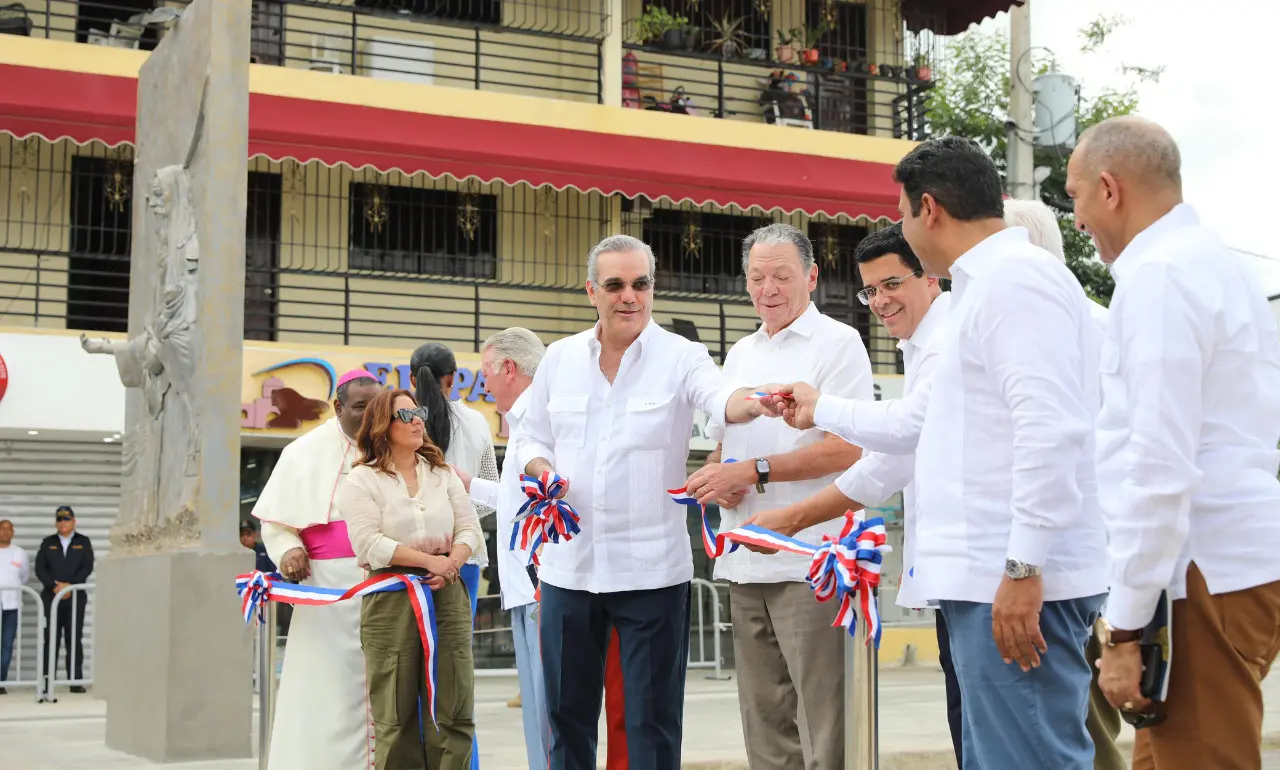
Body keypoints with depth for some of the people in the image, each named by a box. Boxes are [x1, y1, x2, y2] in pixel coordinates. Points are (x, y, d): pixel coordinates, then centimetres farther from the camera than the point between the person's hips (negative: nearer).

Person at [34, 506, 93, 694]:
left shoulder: (83, 542, 9)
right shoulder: (48, 543, 11)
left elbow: (87, 568, -1)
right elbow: (40, 569, 1)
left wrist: (70, 585, -13)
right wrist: (54, 586, -13)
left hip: (76, 597, -1)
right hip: (51, 596, 1)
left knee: (74, 639, -1)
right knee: (51, 639, -1)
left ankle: (76, 681, 0)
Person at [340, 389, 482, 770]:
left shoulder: (442, 473, 16)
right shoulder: (362, 480, 2)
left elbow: (470, 529, 10)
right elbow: (369, 544, -10)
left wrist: (452, 562, -10)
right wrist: (428, 560, -14)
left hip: (447, 594, 4)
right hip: (391, 599, -4)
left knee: (453, 707, -1)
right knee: (396, 714, 0)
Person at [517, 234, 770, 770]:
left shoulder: (681, 358, -4)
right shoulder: (559, 358, 7)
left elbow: (721, 398, -25)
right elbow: (533, 439, 15)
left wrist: (752, 402, -48)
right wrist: (542, 469, -8)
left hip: (651, 569, -3)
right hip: (568, 565, 3)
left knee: (652, 720, 2)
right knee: (567, 711, 12)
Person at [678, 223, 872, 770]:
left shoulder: (837, 343, -3)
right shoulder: (740, 354, 19)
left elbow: (846, 449, -13)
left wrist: (752, 471, -14)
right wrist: (717, 479, 1)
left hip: (809, 564, -7)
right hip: (744, 563, 7)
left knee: (825, 722, -7)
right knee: (762, 721, 10)